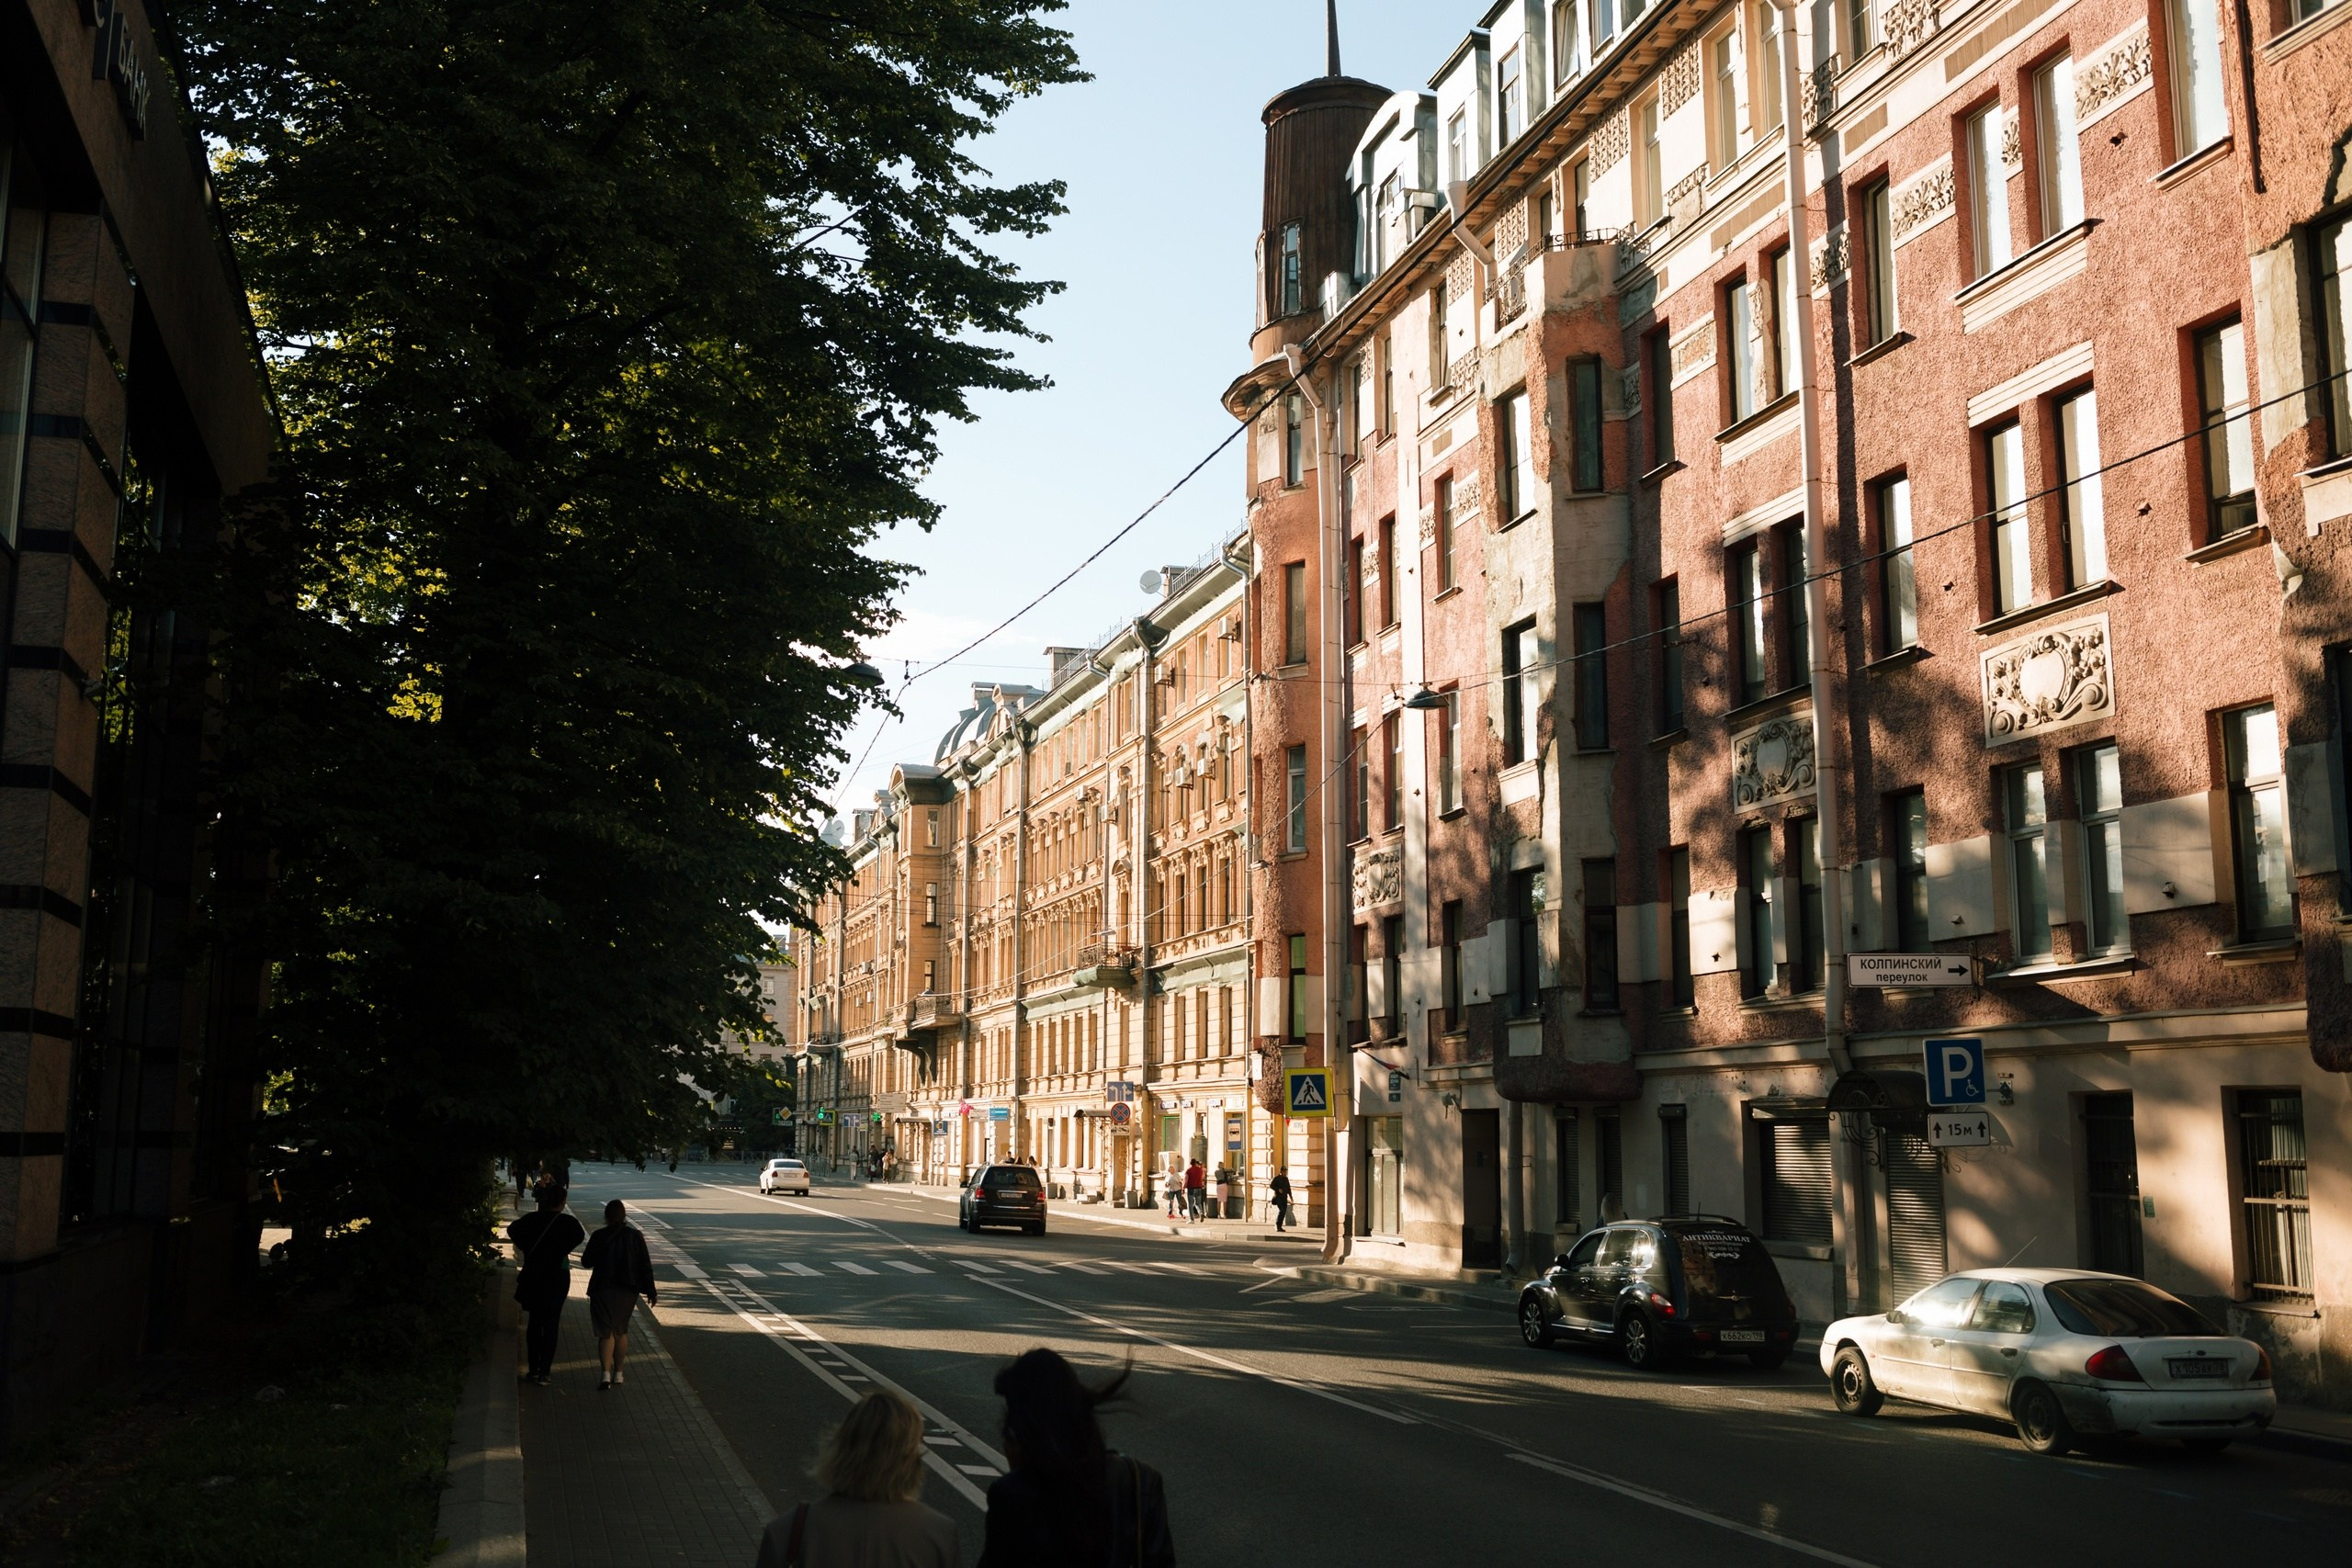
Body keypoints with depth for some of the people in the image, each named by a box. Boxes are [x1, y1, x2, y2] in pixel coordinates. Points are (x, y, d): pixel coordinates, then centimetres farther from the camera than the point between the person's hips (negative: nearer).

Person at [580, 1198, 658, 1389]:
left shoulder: (599, 1237, -9)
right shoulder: (635, 1236, -4)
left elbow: (586, 1261, 0)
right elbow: (645, 1265, -2)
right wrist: (650, 1290, 5)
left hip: (603, 1289, -2)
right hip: (628, 1291, 2)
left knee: (606, 1332, 1)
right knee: (621, 1331, 17)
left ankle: (606, 1374, -15)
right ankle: (618, 1374, 20)